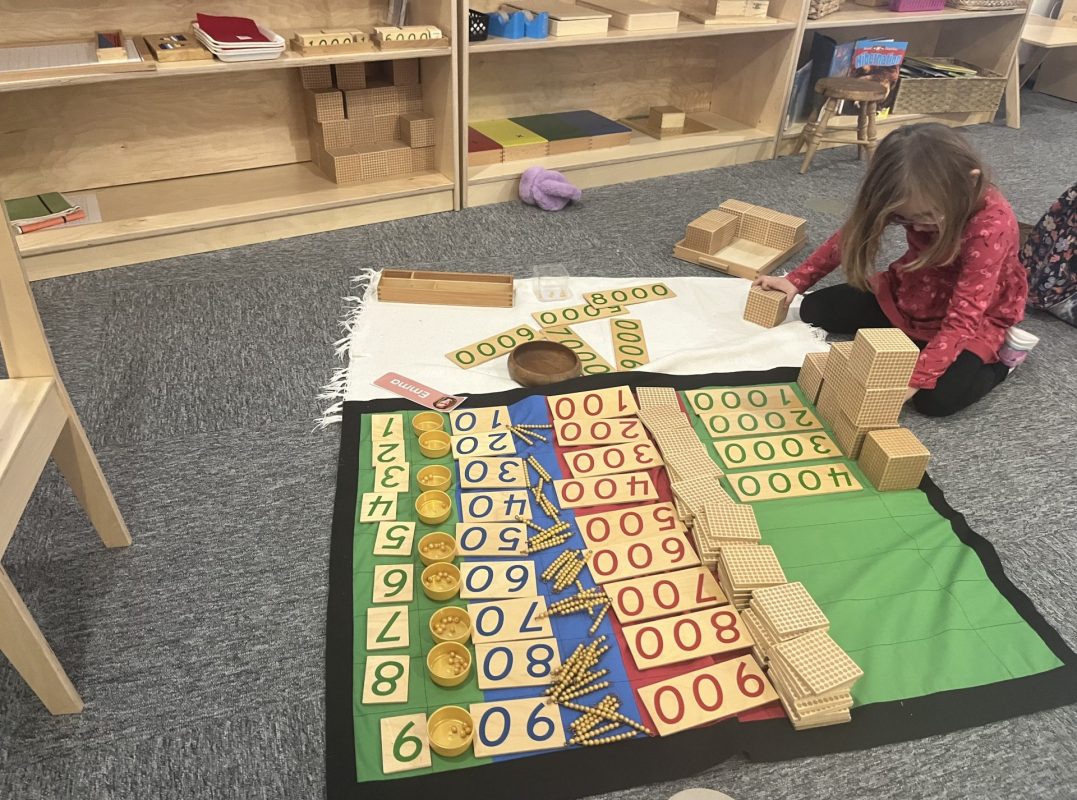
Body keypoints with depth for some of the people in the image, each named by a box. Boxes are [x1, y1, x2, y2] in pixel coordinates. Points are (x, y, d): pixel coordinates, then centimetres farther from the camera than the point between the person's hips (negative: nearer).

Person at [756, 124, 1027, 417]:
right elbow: (852, 234, -1)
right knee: (815, 310, -5)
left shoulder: (993, 224, -34)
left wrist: (913, 379, -46)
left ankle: (1000, 355, 1)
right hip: (911, 292, 6)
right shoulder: (911, 202, -18)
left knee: (936, 397, -29)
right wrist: (796, 280, -5)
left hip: (976, 318, -5)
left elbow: (963, 320, -37)